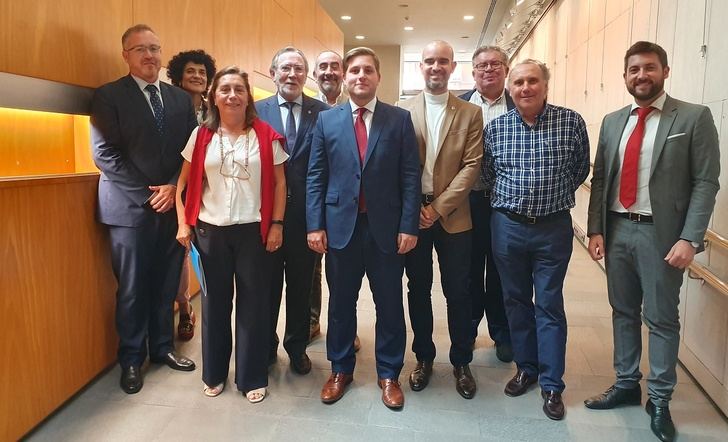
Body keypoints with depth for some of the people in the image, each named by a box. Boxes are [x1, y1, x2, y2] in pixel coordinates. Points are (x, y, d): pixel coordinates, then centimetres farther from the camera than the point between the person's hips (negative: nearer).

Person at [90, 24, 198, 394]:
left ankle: (162, 348, 28)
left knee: (166, 287, 11)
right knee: (132, 290, 5)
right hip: (130, 208, -3)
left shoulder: (180, 98, 12)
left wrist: (173, 188, -6)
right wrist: (147, 194, -12)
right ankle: (131, 360, 21)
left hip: (172, 206, 4)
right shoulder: (108, 96, -1)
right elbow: (105, 155, -9)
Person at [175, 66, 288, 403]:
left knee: (253, 304, 7)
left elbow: (279, 182, 1)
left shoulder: (266, 135, -2)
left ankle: (252, 377, 23)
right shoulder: (201, 135, 1)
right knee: (215, 303, 13)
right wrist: (183, 223, -1)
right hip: (211, 230, 1)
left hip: (254, 230, -1)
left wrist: (276, 224, -4)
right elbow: (184, 182, 6)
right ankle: (214, 373, 31)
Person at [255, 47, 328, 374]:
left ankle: (297, 347, 32)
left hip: (306, 212, 0)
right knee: (267, 283, 14)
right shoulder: (257, 110, 2)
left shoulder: (323, 113, 0)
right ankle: (265, 345, 33)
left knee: (301, 285, 14)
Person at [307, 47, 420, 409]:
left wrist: (409, 226, -8)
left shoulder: (400, 119, 2)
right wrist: (315, 225, -4)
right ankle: (340, 369, 32)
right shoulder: (326, 120, 6)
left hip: (386, 228, -1)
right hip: (340, 226, 1)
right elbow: (315, 177, 3)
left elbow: (410, 176, -2)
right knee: (341, 303, 13)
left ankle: (389, 374, 28)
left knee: (389, 304, 10)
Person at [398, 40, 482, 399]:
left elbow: (471, 166, -4)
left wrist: (439, 207, -12)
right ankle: (423, 357, 28)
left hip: (453, 216, 0)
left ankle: (461, 362, 26)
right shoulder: (402, 111, 3)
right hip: (412, 214, 1)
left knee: (458, 292, 7)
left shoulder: (470, 113, 3)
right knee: (418, 289, 11)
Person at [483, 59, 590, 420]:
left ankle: (552, 384, 17)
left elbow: (580, 169, 7)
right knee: (516, 300, 12)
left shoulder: (571, 122, -4)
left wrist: (554, 197, 7)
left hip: (553, 227, -2)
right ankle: (526, 367, 30)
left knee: (549, 305, 4)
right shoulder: (495, 127, 0)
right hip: (507, 226, 2)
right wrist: (511, 198, 8)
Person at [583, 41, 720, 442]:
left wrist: (689, 239, -15)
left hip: (660, 233, -4)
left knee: (661, 318, 6)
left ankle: (660, 400, 23)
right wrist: (595, 230, 1)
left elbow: (705, 183, -8)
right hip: (616, 230, 4)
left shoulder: (694, 118, -4)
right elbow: (600, 179, 8)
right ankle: (626, 385, 31)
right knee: (623, 312, 15)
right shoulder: (613, 121, 9)